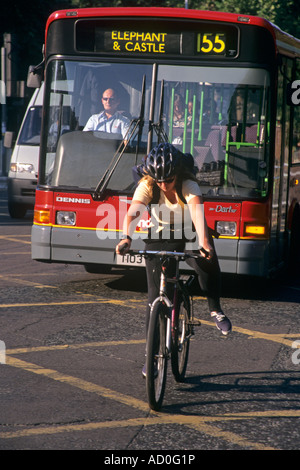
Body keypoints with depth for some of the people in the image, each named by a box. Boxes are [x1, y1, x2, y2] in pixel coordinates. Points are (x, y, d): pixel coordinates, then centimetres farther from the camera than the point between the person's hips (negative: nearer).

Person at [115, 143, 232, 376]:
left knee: (208, 263, -34)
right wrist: (126, 238, -58)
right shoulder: (147, 186, -20)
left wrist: (204, 242, -63)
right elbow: (133, 212, -37)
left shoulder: (188, 186, -26)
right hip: (159, 238, 2)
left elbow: (198, 211, -44)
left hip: (190, 237, -1)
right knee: (155, 296, -6)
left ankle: (216, 310, -9)